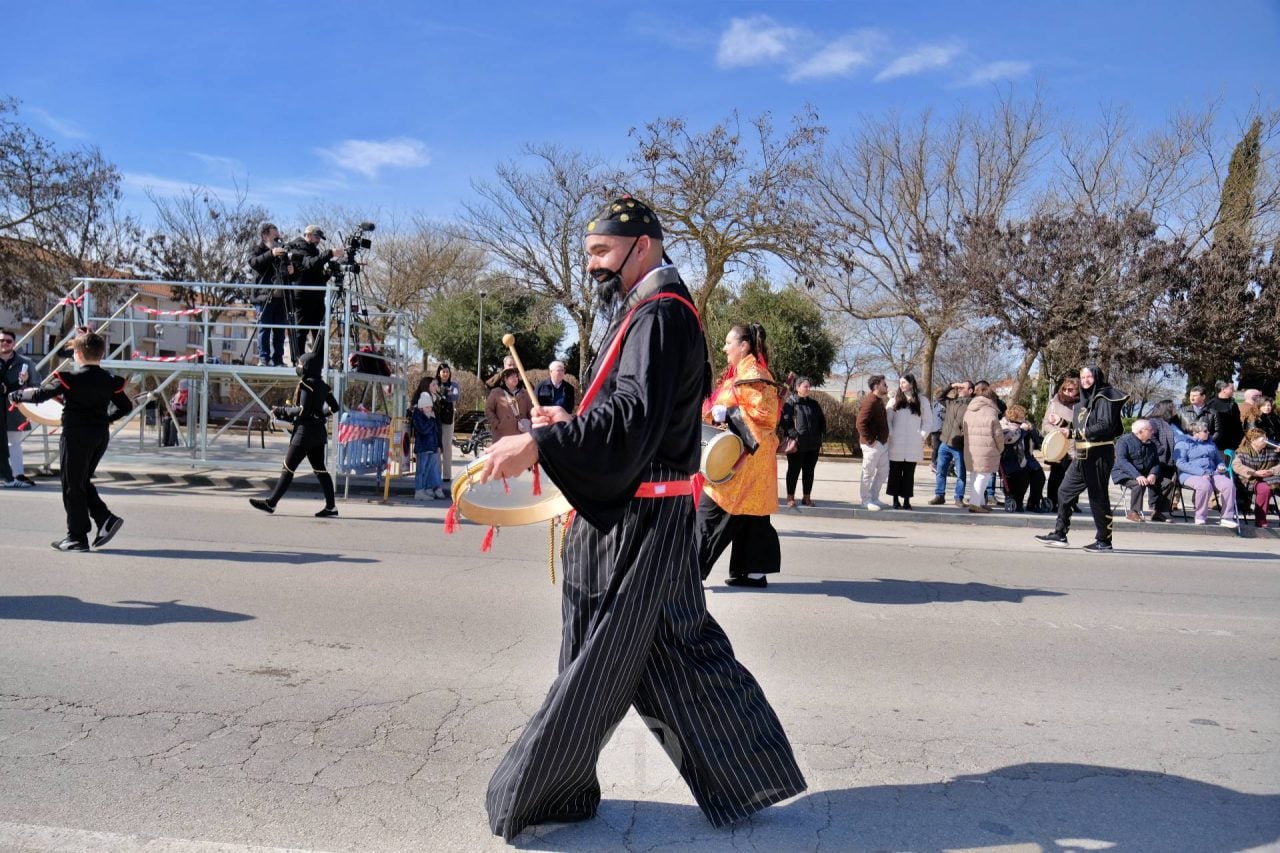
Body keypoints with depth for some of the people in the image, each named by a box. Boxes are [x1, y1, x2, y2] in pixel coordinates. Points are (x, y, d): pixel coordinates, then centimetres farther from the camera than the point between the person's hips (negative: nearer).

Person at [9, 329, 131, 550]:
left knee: (72, 487, 5)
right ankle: (106, 518, 3)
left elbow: (40, 394, -8)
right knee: (83, 483, 20)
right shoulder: (110, 381, 3)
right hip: (101, 435, 6)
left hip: (76, 435, -6)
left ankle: (77, 537, 9)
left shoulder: (69, 379, -12)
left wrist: (17, 395, 10)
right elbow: (126, 406, 10)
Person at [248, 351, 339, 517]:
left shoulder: (307, 384, -13)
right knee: (319, 469, 10)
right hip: (319, 431, 8)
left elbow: (302, 410, -19)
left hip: (306, 431, -8)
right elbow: (334, 407, 15)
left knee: (288, 468, -3)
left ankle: (270, 503, 2)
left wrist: (281, 410, -9)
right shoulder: (322, 385, 10)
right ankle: (331, 506, 7)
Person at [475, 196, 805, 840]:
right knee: (679, 651, 15)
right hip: (624, 513, 10)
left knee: (599, 662, 1)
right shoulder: (647, 313, 17)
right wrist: (572, 421, 11)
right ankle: (748, 773, 27)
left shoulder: (661, 316, -15)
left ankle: (535, 794, 15)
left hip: (638, 521, -10)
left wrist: (539, 443, -35)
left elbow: (636, 413, -29)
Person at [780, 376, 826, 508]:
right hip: (797, 444, -5)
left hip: (813, 444, 5)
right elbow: (785, 421, -12)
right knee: (794, 471, 4)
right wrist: (794, 436, -20)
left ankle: (807, 497, 20)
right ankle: (790, 497, 13)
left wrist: (820, 435, 7)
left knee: (809, 471, 11)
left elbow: (822, 420, 20)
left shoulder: (813, 403, 14)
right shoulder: (790, 403, -4)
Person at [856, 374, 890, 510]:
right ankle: (866, 501, 9)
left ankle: (874, 498, 25)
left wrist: (885, 438, 13)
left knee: (883, 471, 15)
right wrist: (871, 441, -20)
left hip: (882, 443, 10)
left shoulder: (879, 401, 14)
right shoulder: (870, 401, -16)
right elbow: (861, 423, -23)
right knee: (868, 472, 0)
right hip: (873, 445, -10)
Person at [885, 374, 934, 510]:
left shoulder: (922, 401, 8)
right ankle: (896, 499, 9)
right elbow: (887, 419, 5)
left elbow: (928, 422, 9)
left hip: (913, 445, -1)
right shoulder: (894, 400, 9)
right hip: (896, 444, 1)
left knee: (909, 473, 2)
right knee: (895, 472, 3)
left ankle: (907, 500, 5)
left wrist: (922, 436, -4)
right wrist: (890, 434, -7)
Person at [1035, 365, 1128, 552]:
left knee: (1098, 497, -3)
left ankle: (1104, 541, 7)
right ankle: (1060, 534, 15)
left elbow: (1105, 425, -20)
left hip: (1099, 454, -9)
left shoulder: (1103, 398, -8)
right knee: (1065, 491, 9)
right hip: (1081, 456, 9)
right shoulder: (1083, 401, 17)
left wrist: (1079, 432, -21)